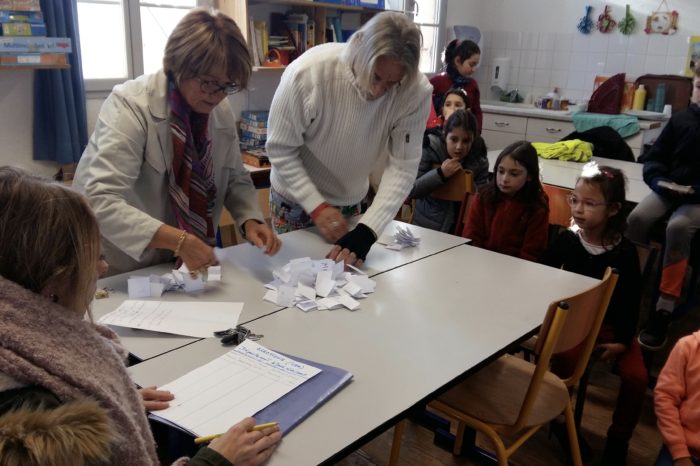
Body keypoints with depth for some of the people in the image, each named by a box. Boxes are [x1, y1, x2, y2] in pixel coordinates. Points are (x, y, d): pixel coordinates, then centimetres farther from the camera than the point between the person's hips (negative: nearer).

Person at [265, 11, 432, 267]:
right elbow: (280, 150, -20)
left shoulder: (416, 91, -24)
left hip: (351, 202, 2)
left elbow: (403, 166, -22)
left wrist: (368, 230, -33)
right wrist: (317, 207, -26)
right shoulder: (308, 72, -29)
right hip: (296, 199, -2)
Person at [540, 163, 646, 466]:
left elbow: (632, 298, -5)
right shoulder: (566, 240, -10)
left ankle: (618, 439, 9)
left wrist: (624, 339, -9)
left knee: (636, 376, -16)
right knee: (564, 361, -27)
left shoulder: (625, 251, -12)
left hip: (611, 323, 0)